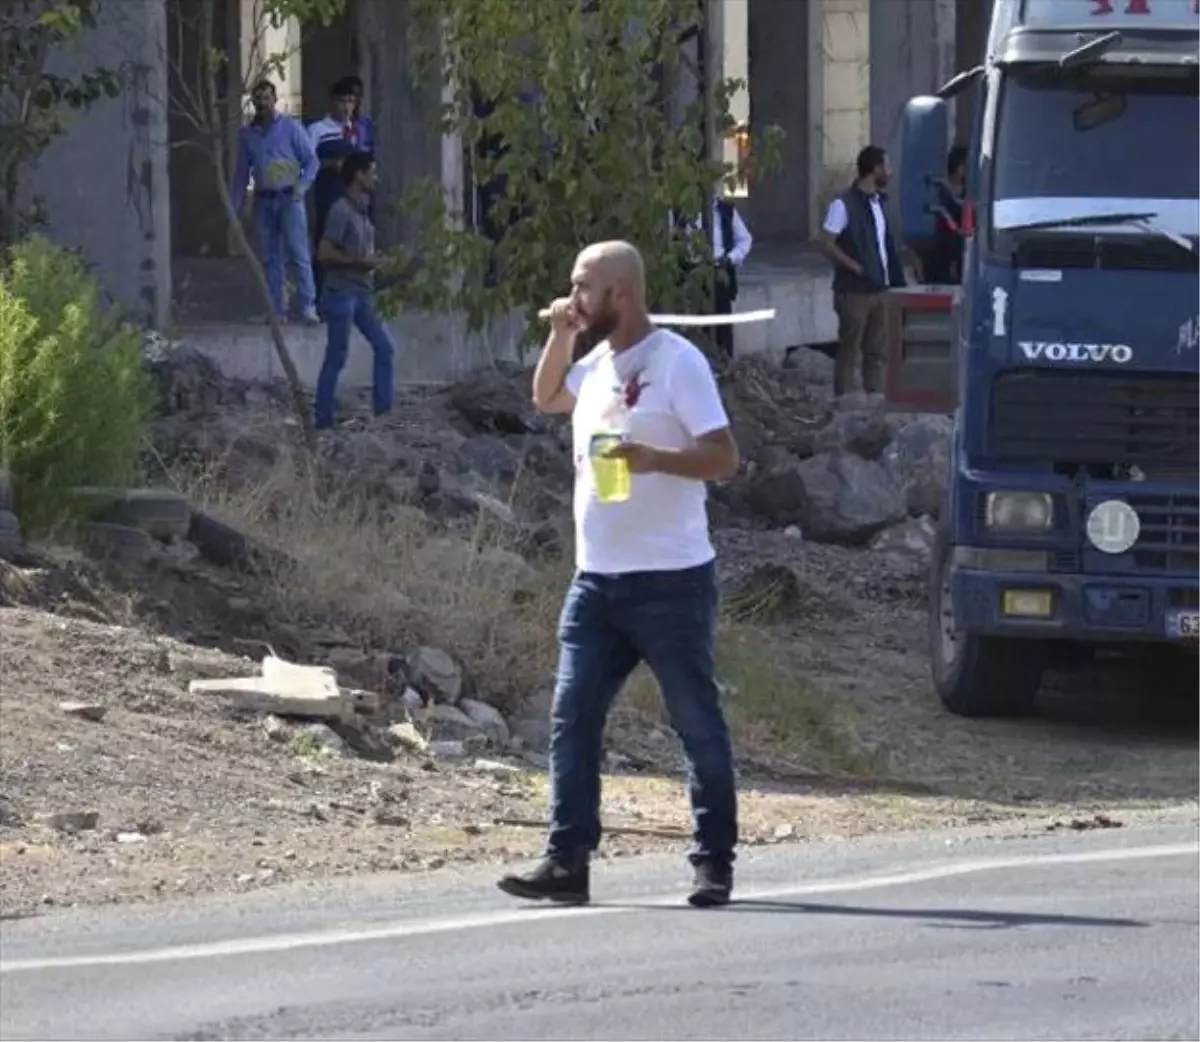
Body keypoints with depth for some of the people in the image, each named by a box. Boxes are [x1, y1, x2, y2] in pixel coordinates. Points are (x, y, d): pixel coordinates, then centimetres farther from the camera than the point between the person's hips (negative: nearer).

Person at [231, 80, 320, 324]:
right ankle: (275, 310, 7)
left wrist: (303, 185, -14)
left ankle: (308, 306, -11)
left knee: (299, 253, -10)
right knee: (271, 256, 4)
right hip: (264, 201, 4)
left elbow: (311, 160, 2)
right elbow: (242, 173, 18)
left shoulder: (290, 127, 2)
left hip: (289, 198, -4)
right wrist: (234, 207, 14)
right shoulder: (247, 134, 13)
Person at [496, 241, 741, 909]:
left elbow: (724, 458, -14)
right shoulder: (597, 365, 13)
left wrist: (652, 458, -29)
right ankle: (567, 864, -2)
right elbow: (545, 398, 32)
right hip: (597, 579, 8)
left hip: (671, 580, -8)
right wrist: (561, 336, 15)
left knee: (699, 724, 2)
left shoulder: (677, 363, -10)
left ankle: (715, 865, 9)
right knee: (573, 721, -1)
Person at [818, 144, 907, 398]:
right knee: (850, 353, -2)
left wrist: (894, 277, 7)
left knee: (878, 352, 9)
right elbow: (827, 244, -14)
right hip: (854, 291, -8)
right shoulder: (844, 205, -11)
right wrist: (856, 267, -18)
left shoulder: (878, 203, 13)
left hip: (880, 289, 8)